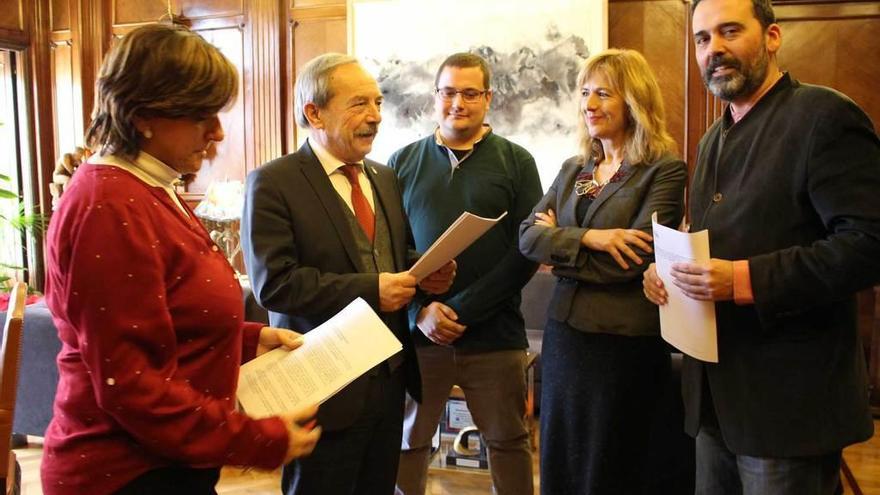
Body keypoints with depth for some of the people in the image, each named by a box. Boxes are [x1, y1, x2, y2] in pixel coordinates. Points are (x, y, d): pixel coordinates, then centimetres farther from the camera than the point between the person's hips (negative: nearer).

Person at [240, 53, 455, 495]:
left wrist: (427, 271, -5)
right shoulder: (273, 183, -11)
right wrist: (369, 290, -22)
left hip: (391, 375, 7)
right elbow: (273, 283, -19)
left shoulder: (385, 178, 11)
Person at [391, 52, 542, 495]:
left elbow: (527, 249, -4)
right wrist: (419, 309, -11)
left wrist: (464, 309, -12)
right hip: (418, 332, 1)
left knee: (509, 442, 13)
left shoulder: (516, 162, 2)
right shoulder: (403, 162, 7)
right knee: (407, 442, 13)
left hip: (494, 335, -1)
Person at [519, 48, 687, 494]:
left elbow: (632, 260, -19)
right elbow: (528, 236, -1)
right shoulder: (573, 169, 10)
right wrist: (586, 237, -18)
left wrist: (559, 245, -8)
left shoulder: (665, 171, -9)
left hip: (624, 344, -6)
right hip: (563, 335, 6)